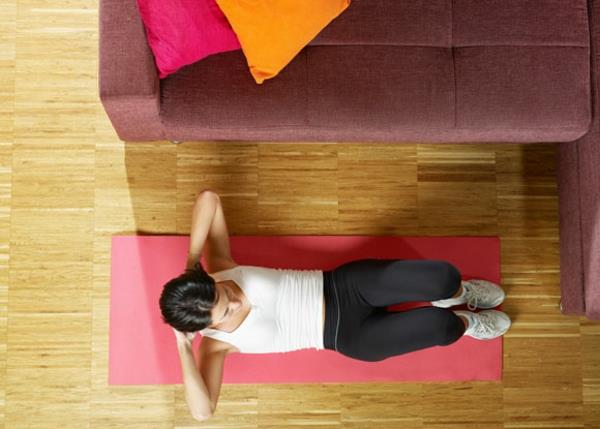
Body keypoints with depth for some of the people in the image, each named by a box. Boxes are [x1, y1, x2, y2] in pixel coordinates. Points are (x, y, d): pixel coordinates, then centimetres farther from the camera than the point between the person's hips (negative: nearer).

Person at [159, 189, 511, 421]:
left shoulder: (217, 269, -12)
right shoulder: (216, 344, -14)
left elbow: (209, 198, -13)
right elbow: (203, 412, -29)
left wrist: (190, 264, -19)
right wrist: (183, 348, -34)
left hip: (342, 286, 2)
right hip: (346, 335, -1)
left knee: (443, 276, -22)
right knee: (440, 328, -23)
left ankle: (456, 294, 20)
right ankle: (464, 322, 18)